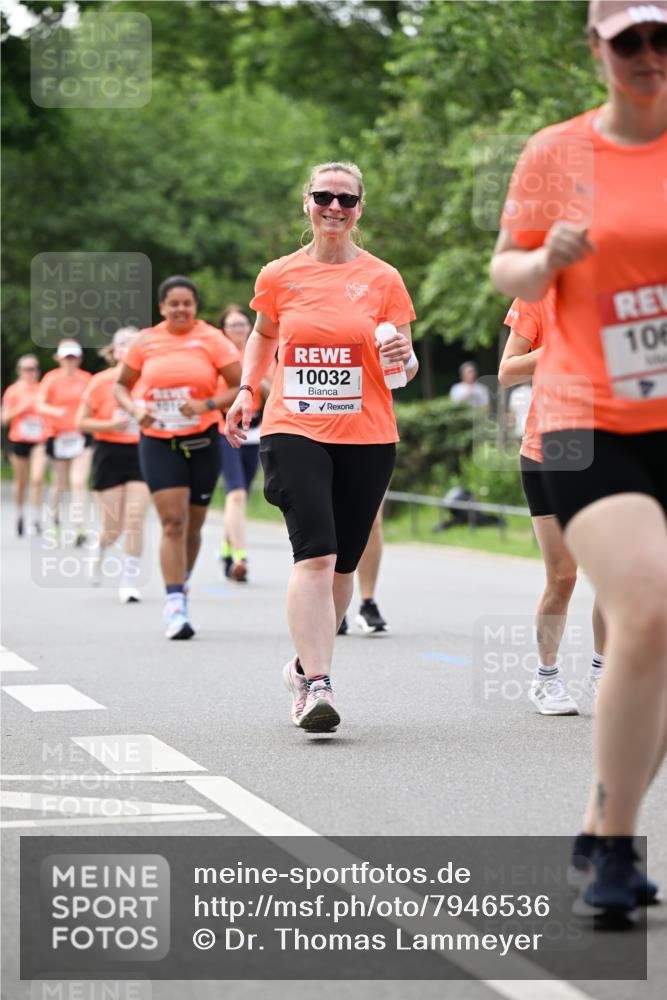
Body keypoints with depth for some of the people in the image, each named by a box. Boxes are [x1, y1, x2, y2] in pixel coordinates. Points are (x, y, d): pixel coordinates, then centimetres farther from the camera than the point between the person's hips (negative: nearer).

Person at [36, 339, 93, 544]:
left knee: (79, 482, -13)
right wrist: (54, 411, -33)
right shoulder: (52, 379, -4)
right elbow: (40, 405, -15)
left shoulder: (86, 379, 3)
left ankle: (78, 528, -14)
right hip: (59, 436, 0)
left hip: (82, 436, 0)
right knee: (60, 483, 12)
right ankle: (54, 515, 42)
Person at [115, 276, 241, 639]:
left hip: (202, 442, 0)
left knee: (192, 525, 11)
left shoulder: (211, 340, -3)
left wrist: (208, 404, -19)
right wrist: (135, 409, -6)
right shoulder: (146, 341, 2)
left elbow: (242, 386, -5)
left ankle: (182, 586, 36)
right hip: (158, 442, 0)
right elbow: (121, 384, 14)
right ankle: (175, 609, -15)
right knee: (173, 522, -13)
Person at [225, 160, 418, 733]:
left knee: (342, 565, 8)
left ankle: (304, 666, 30)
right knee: (315, 555, -18)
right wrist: (247, 390, 12)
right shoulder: (279, 276, 6)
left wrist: (405, 358, -15)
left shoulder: (382, 279, 4)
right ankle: (317, 686, -22)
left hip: (367, 438, 2)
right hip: (294, 430, -2)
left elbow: (406, 368, 8)